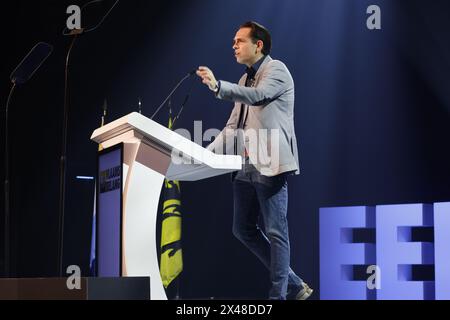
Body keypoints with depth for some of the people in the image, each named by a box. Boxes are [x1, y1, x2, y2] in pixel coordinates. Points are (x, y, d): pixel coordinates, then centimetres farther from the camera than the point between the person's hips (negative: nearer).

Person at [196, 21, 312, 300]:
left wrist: (218, 86, -37)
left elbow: (258, 96, -25)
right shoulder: (245, 80, 21)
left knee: (275, 232, -6)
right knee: (243, 229, 10)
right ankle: (293, 284, 18)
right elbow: (234, 126, 20)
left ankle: (278, 295, -2)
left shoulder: (276, 69, -4)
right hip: (246, 166, 9)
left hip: (270, 165, -9)